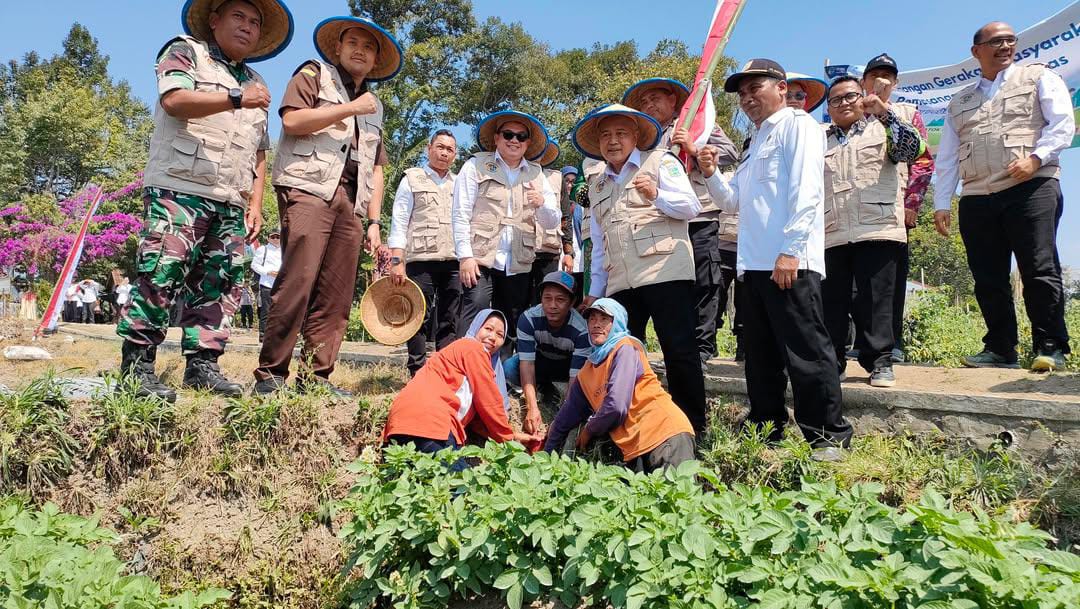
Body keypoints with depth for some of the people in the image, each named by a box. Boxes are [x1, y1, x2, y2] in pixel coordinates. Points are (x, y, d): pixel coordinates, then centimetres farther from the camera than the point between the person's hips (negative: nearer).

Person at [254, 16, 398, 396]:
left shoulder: (374, 107, 28)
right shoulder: (314, 74, 12)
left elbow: (376, 169, 24)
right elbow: (292, 120, -6)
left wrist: (374, 222, 14)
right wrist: (351, 108, -5)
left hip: (351, 202, 6)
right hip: (309, 190, -5)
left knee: (336, 296, -1)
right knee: (296, 285, -15)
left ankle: (316, 376, 3)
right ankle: (270, 373, -9)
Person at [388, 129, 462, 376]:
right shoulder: (412, 179, 8)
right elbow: (399, 223, 1)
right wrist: (396, 261, -9)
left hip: (454, 262, 4)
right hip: (421, 259, -3)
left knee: (450, 321, 4)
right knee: (420, 318, -2)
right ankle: (418, 373, 5)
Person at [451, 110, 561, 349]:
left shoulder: (536, 175, 18)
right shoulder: (476, 165, 6)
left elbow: (552, 223, 14)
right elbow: (460, 214, -1)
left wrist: (542, 203, -8)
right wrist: (465, 257, -11)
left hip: (518, 264, 4)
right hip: (480, 259, -4)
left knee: (510, 327, 7)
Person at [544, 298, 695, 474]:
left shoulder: (625, 348, -4)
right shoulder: (586, 372, 19)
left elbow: (616, 406, -15)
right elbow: (565, 417, 27)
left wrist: (589, 430, 3)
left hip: (665, 434, -7)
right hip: (635, 450, 7)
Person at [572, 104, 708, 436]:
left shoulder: (660, 162, 8)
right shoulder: (597, 185, 25)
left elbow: (691, 206, -1)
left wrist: (656, 195, -18)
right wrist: (595, 289, 20)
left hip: (665, 272, -5)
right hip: (620, 282, 6)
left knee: (679, 351, -6)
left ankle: (692, 427, 6)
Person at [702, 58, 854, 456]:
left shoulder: (797, 125, 0)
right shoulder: (757, 142, 27)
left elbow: (805, 190, -13)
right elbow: (733, 202, 26)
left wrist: (790, 249, -20)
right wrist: (711, 174, 8)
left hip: (789, 263, -9)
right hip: (754, 264, 9)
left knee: (806, 352, -6)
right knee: (761, 356, 12)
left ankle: (830, 437, 3)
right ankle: (765, 432, 22)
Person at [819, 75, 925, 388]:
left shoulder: (881, 128, 14)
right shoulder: (820, 140, 21)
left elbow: (912, 149, -4)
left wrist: (885, 113, -12)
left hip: (877, 231, -3)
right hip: (831, 235, 3)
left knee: (875, 300, -4)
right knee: (831, 301, 2)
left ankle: (880, 362, 3)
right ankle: (832, 361, 9)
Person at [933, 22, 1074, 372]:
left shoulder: (1038, 77, 14)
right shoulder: (959, 103, 23)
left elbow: (1063, 123, 2)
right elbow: (946, 157, 18)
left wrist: (1036, 157, -15)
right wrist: (941, 203, 9)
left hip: (1031, 188, -3)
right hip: (976, 199, 4)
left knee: (1039, 270, -10)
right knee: (988, 280, 2)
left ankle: (1050, 348, -2)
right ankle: (1000, 350, 9)